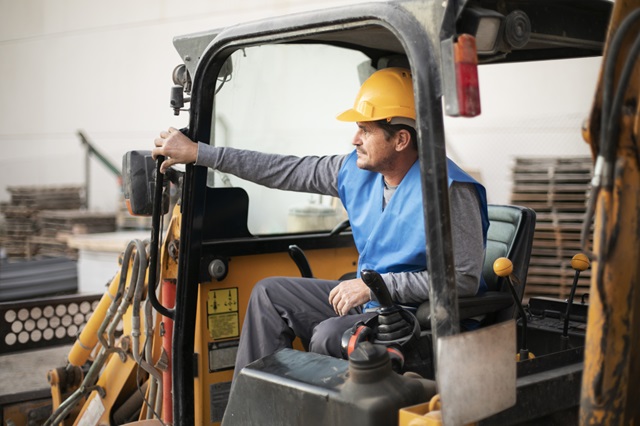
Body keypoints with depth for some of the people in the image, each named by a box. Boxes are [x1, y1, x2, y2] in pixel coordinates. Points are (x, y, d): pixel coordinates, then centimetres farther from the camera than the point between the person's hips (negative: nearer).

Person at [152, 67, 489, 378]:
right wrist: (197, 152, 7)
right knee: (269, 294, 7)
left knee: (328, 336, -31)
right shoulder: (360, 170, 1)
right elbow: (288, 171, 6)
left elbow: (464, 279, -25)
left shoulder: (448, 190, -22)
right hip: (368, 298, 9)